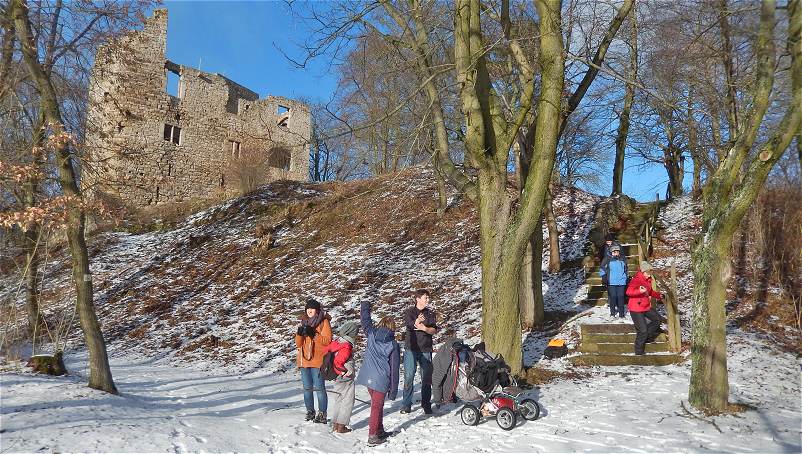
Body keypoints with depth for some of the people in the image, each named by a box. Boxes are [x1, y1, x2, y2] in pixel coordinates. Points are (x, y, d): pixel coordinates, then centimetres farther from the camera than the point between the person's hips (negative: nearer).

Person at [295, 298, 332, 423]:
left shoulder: (324, 322, 0)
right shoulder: (304, 322, 16)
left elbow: (327, 340, -11)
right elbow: (298, 343, 13)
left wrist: (313, 334, -20)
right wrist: (300, 334, -8)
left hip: (318, 360, -6)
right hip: (304, 360, 6)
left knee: (319, 388, -7)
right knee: (307, 388, 10)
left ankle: (322, 414, -1)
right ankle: (310, 412, 20)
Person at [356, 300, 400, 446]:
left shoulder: (371, 334, 1)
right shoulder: (393, 345, -6)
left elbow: (365, 321, 20)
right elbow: (394, 369, -5)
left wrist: (365, 307, 39)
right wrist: (393, 390, 0)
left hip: (368, 378, 4)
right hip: (381, 380, -4)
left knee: (377, 405, 20)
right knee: (377, 407, 5)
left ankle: (380, 431, 30)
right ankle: (373, 436, 6)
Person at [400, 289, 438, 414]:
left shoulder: (431, 313, 10)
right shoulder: (409, 312, 4)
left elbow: (434, 330, -1)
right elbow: (409, 324, -16)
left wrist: (424, 328, -21)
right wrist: (416, 322, -38)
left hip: (426, 349, 2)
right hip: (411, 348, -2)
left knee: (427, 378, 4)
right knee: (409, 377, -5)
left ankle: (426, 404, 15)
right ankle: (406, 404, 5)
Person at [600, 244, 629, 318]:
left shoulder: (623, 261, 11)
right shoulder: (607, 261, 0)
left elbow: (626, 270, 26)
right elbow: (602, 270, 8)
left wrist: (627, 277, 23)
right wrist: (604, 277, 0)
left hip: (621, 282, 2)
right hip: (611, 283, -2)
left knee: (621, 297, -3)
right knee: (613, 297, -5)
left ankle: (621, 313, 5)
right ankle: (612, 312, 9)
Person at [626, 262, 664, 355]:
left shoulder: (648, 280, 8)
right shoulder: (636, 280, -19)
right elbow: (628, 292, -34)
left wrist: (658, 295, 15)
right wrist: (640, 291, -47)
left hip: (646, 307, 9)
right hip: (636, 309, -9)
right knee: (642, 330, -6)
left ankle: (647, 337, 28)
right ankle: (639, 351, 9)